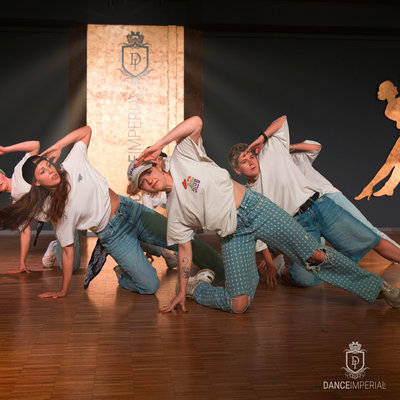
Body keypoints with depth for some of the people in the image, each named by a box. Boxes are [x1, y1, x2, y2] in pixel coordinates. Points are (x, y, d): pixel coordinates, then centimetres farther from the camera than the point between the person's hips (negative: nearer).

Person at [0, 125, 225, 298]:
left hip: (130, 210, 3)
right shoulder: (55, 212, -12)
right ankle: (125, 275, 21)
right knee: (149, 286, -13)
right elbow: (68, 250, -6)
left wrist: (58, 145, -8)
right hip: (114, 235, -3)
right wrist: (63, 291, -4)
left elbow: (86, 131, 4)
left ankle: (224, 272, 20)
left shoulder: (73, 165, -7)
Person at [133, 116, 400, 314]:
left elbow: (196, 122, -15)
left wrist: (158, 144, -11)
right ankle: (197, 286, 13)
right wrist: (181, 291, 8)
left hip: (256, 208, -2)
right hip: (234, 235, 2)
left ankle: (375, 286, 12)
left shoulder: (182, 158, 0)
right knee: (238, 305, -17)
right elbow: (185, 248, 11)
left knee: (315, 255, -8)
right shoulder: (174, 209, 8)